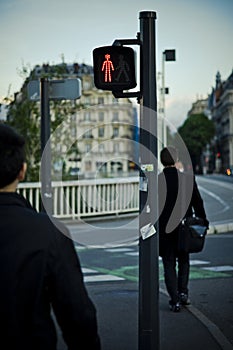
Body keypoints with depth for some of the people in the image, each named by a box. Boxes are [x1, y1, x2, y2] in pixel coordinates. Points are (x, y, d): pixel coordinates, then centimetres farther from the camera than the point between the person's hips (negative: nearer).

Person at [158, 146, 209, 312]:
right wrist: (203, 221, 13)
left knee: (169, 264, 7)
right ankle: (183, 292, 14)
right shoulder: (189, 178, -6)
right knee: (184, 261, 21)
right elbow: (198, 202, 1)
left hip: (164, 230, -1)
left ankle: (175, 301, 4)